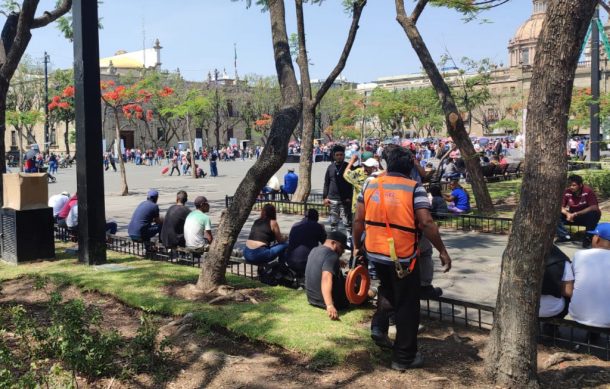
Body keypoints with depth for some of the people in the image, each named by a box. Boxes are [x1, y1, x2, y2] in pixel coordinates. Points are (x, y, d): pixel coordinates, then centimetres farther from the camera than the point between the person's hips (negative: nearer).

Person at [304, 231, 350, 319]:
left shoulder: (314, 250, 6)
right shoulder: (331, 255, -22)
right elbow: (326, 279, -37)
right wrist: (329, 306, -46)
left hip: (311, 298, 9)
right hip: (333, 302, -9)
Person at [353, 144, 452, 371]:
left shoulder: (370, 185, 3)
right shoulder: (414, 188, -9)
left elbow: (358, 220, 5)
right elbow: (426, 223, -17)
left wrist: (357, 246, 18)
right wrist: (442, 251, -7)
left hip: (374, 252, 5)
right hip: (403, 256, -4)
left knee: (387, 289, 32)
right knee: (407, 305, 9)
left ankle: (379, 326, 15)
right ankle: (404, 357, 16)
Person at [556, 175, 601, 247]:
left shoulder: (588, 191, -21)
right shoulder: (567, 192, -11)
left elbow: (594, 207, -28)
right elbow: (561, 207, -5)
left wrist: (576, 214, -34)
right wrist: (567, 213, -29)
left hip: (586, 217, -3)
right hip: (573, 216, 3)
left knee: (594, 214, -37)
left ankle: (588, 237, -20)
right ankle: (565, 236, -23)